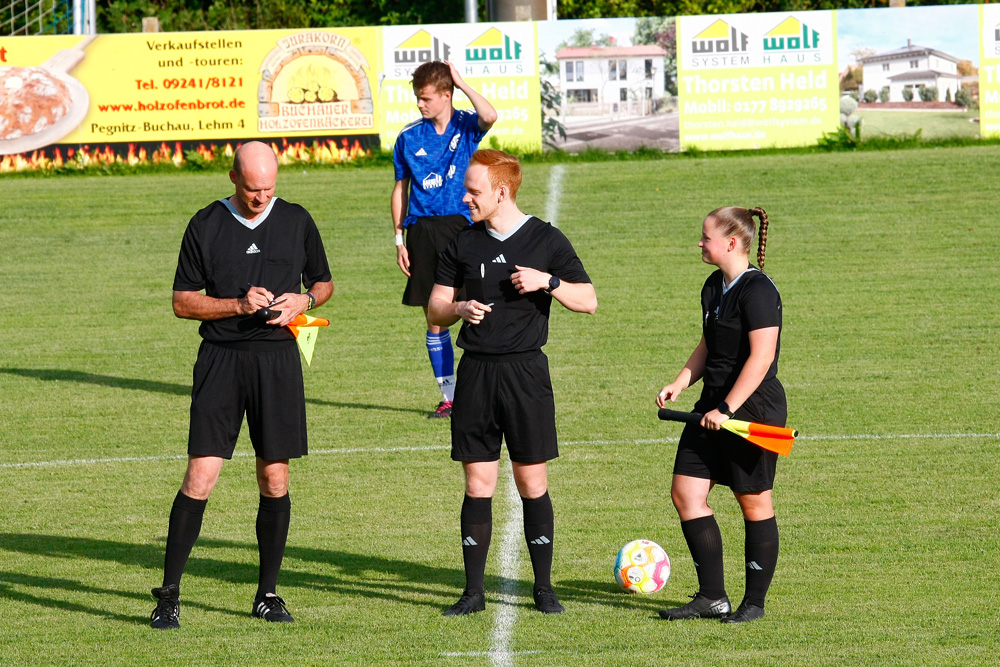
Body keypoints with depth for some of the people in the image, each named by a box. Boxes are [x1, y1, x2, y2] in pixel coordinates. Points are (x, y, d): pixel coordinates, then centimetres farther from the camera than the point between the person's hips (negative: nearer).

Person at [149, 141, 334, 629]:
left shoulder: (297, 222, 8)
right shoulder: (206, 226, 2)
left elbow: (324, 283, 19)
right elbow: (182, 301, 3)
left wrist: (303, 301, -3)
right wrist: (238, 304, -12)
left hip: (278, 357, 2)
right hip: (221, 357, -2)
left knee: (275, 479, 4)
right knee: (201, 476, -9)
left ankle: (267, 594, 15)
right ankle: (168, 595, -3)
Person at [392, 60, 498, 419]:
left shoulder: (466, 127, 1)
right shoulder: (409, 137, 8)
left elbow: (489, 117, -24)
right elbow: (401, 189, 13)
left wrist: (461, 82, -15)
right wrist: (399, 239, 7)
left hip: (460, 226, -3)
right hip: (422, 230, 3)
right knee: (434, 320, 5)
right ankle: (449, 397, 12)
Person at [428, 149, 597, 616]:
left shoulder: (546, 240, 1)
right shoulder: (463, 244, 9)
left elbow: (588, 301, 3)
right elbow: (435, 310, 13)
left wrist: (547, 281, -13)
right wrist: (459, 309, -9)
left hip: (526, 371, -2)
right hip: (476, 371, 2)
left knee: (532, 482, 1)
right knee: (477, 483, 2)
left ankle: (544, 588, 11)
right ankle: (473, 591, 8)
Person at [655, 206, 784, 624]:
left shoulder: (757, 291, -16)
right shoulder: (714, 288, 13)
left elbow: (761, 358, -22)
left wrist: (726, 409, -23)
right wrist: (678, 386, 11)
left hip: (753, 409, -9)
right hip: (713, 407, 9)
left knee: (754, 502, 1)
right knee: (685, 492, 3)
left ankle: (755, 601, 12)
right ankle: (712, 597, 9)